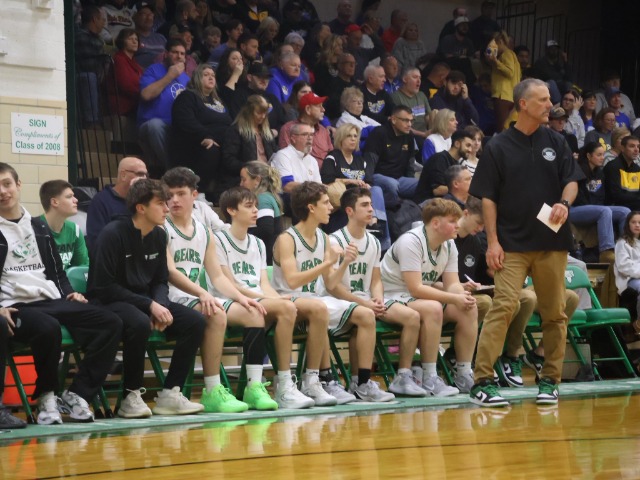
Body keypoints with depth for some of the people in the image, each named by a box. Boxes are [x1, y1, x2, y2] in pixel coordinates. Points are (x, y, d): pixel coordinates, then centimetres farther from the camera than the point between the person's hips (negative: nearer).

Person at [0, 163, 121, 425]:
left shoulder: (39, 227, 19)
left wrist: (69, 294, 7)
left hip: (51, 301, 6)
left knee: (111, 324, -11)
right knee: (48, 328, -39)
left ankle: (76, 395, -10)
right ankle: (46, 396, -15)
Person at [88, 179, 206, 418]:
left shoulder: (158, 236, 7)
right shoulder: (113, 234, -15)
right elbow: (104, 286, -18)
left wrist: (161, 306, -10)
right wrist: (149, 305, -22)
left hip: (146, 301, 8)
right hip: (109, 303, -7)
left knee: (195, 321, -12)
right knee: (140, 323, -39)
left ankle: (170, 393, -7)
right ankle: (131, 397, -22)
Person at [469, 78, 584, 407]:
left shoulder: (555, 142, 9)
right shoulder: (499, 147, 1)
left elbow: (571, 180, 9)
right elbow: (488, 197, 1)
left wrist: (565, 202, -14)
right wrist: (492, 241, -6)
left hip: (553, 242, 4)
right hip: (512, 243, -3)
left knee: (554, 312, 6)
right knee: (503, 306, -14)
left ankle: (550, 380, 17)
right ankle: (482, 382, -14)